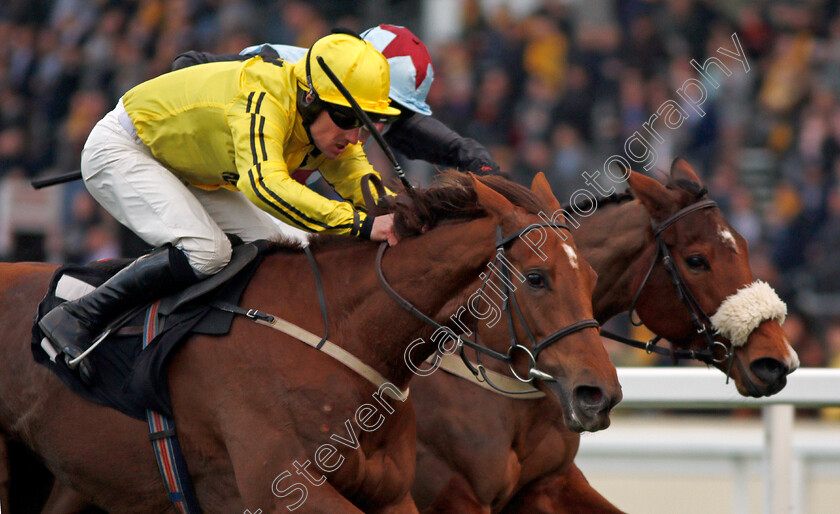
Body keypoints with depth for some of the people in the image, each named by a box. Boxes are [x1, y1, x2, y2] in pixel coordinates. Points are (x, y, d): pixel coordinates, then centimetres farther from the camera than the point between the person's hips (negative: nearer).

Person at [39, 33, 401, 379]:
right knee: (207, 252, -27)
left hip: (184, 172, 9)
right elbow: (264, 184, -52)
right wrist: (361, 224, -57)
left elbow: (361, 182, -5)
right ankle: (76, 319, -20)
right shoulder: (264, 101, -37)